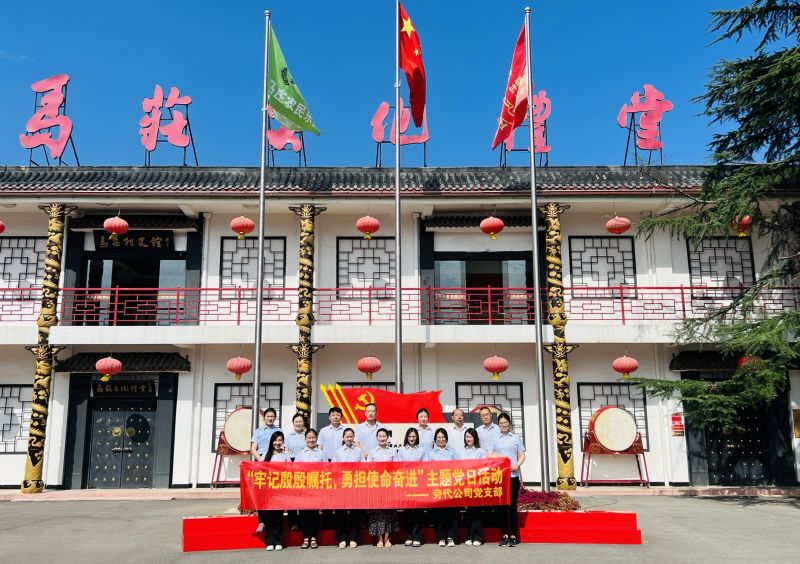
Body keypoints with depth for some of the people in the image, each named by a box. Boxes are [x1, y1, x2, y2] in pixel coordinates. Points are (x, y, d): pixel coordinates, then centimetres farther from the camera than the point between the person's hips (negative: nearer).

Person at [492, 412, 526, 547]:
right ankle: (504, 535, 10)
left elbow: (522, 456, 8)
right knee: (502, 505, 3)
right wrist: (499, 457, -14)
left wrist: (517, 465, -10)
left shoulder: (516, 438, 10)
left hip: (513, 475, 0)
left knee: (512, 505, 0)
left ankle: (513, 535, 5)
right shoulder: (494, 439, 9)